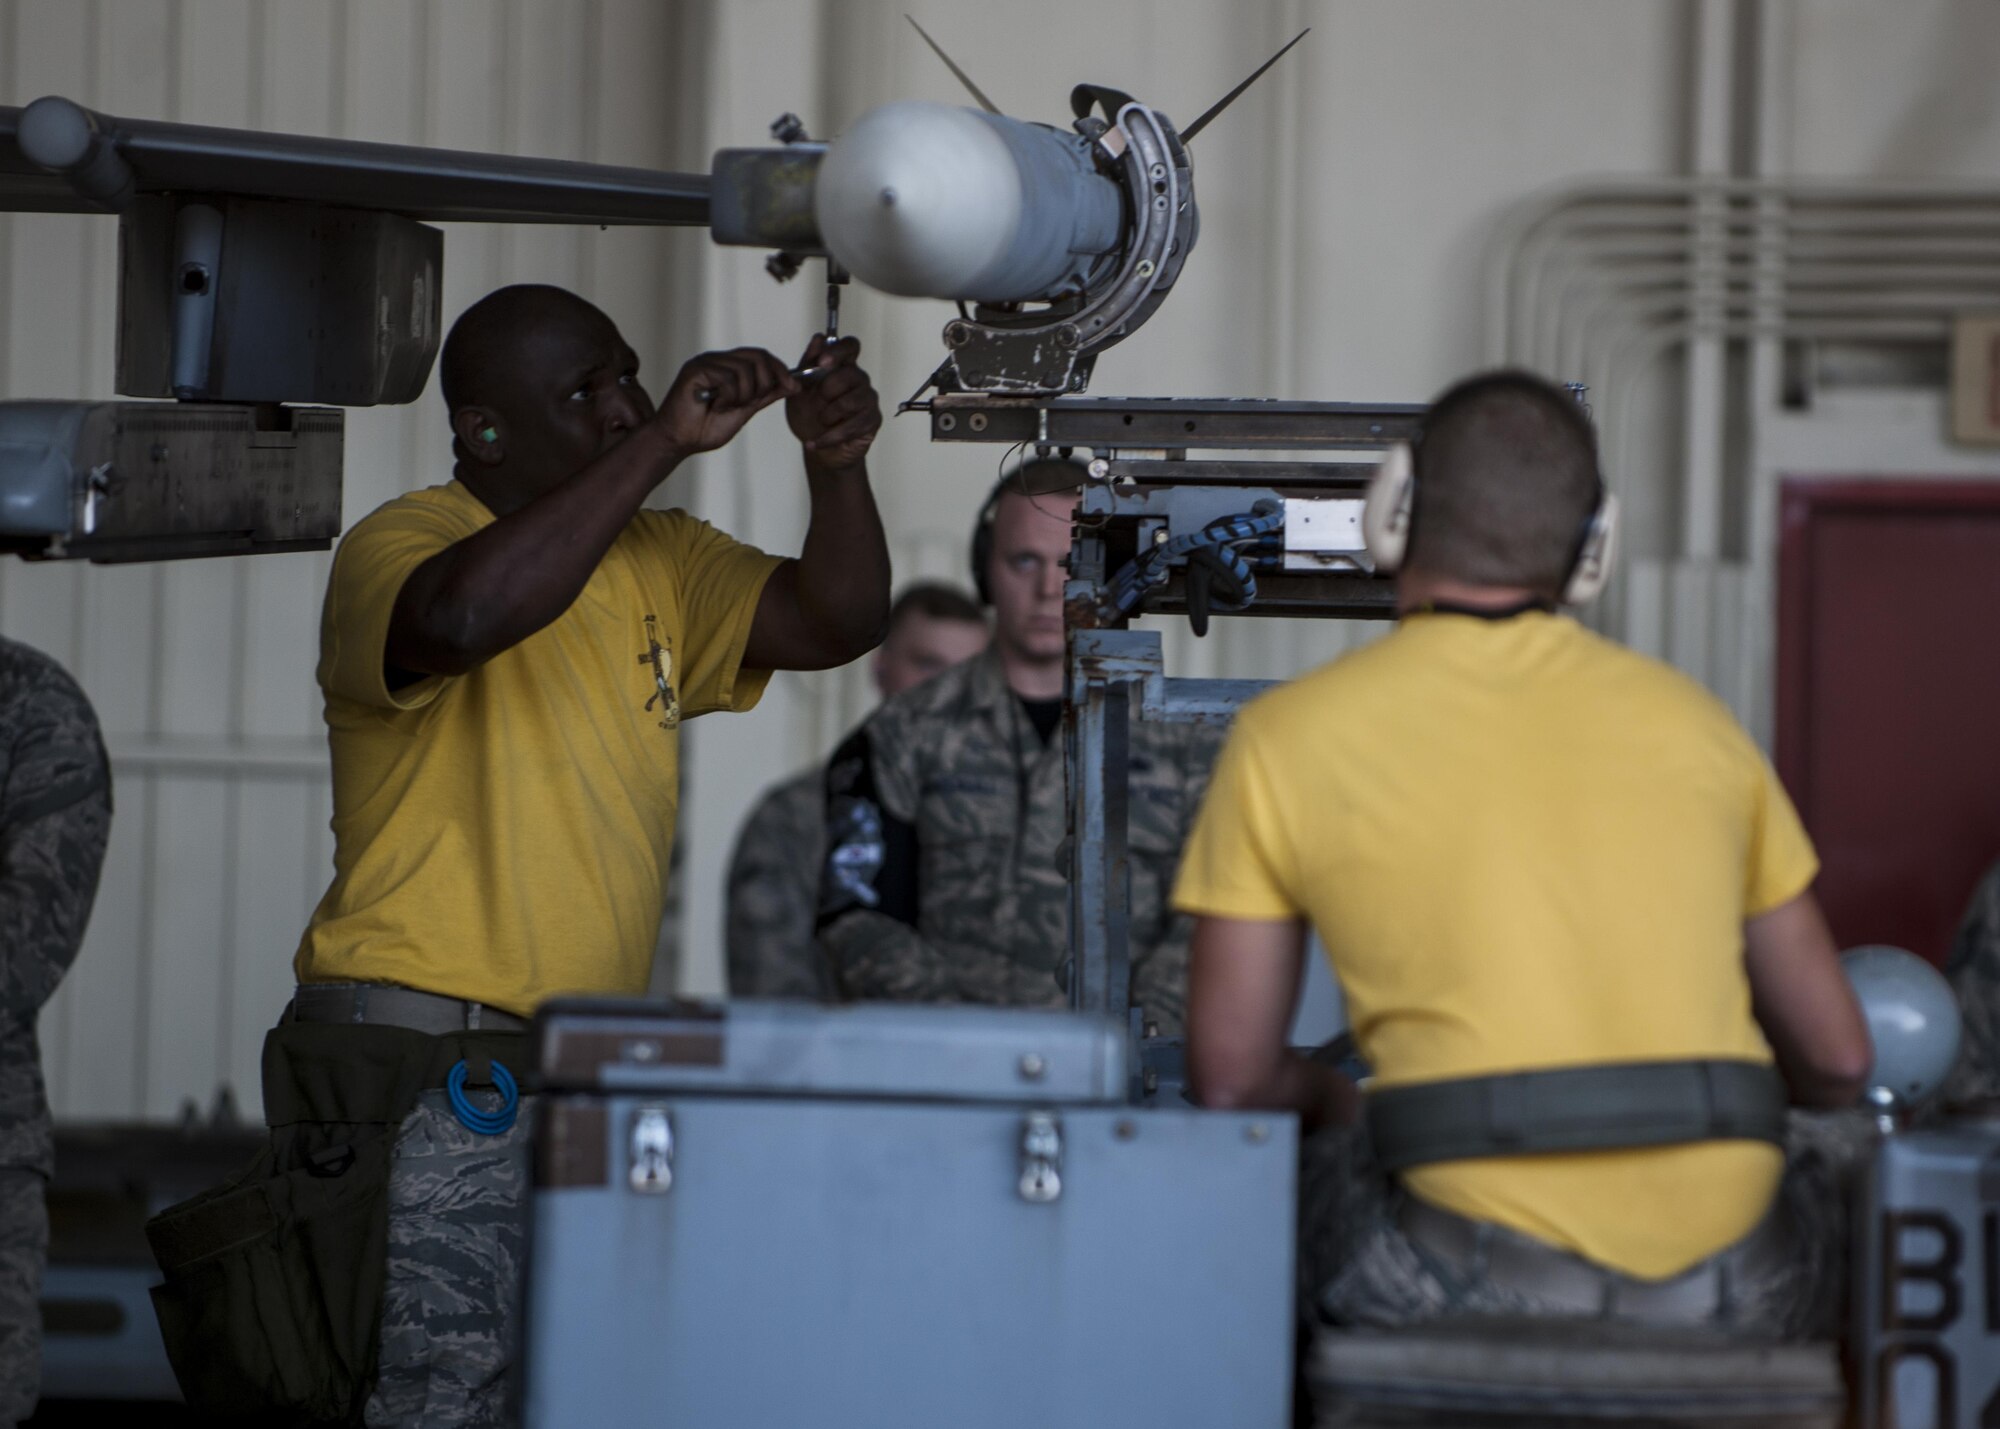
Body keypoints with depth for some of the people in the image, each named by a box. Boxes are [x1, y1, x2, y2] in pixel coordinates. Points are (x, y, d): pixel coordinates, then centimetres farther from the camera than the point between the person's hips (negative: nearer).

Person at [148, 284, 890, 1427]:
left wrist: (838, 465, -13)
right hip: (421, 1073, -8)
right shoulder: (401, 543, -8)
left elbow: (834, 624, 6)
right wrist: (665, 443, -29)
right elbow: (461, 616, -32)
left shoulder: (657, 559, 15)